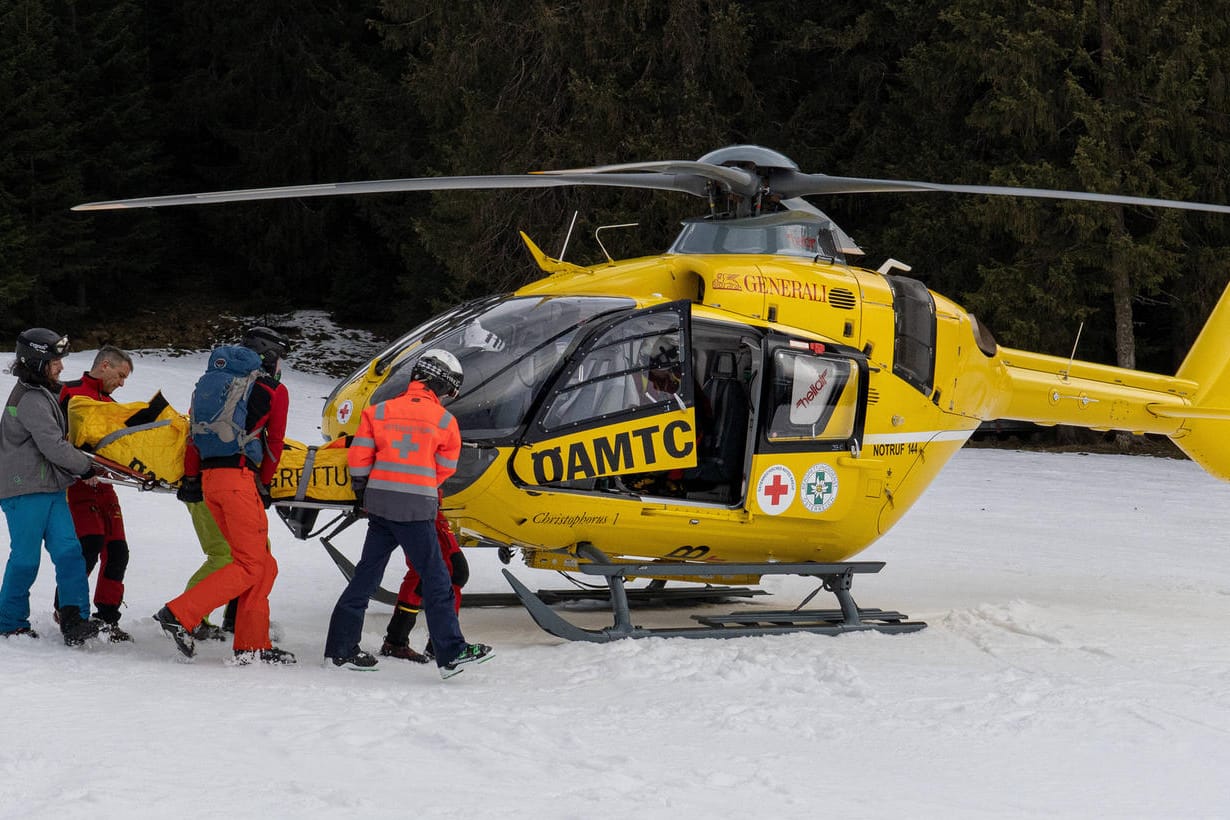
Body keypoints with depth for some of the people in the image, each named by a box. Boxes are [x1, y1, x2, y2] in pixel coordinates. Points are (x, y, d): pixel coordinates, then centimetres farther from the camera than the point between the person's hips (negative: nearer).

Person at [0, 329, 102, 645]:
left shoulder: (42, 393, 17)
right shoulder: (30, 400, -17)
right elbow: (54, 447, -20)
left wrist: (79, 465, 13)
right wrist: (86, 467, -6)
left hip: (50, 488, 9)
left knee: (68, 551, -3)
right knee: (26, 557, -1)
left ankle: (73, 620, -10)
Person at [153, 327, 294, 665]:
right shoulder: (275, 391, 4)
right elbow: (274, 444, 9)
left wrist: (190, 477, 15)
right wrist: (264, 484, 21)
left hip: (209, 477, 7)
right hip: (239, 476, -7)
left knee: (263, 564, 12)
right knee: (250, 564, -5)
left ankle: (252, 646, 8)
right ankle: (180, 614, -16)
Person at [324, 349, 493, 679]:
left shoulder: (378, 412, 5)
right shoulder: (444, 420, -1)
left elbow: (358, 457, 5)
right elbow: (445, 469, 8)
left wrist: (361, 492, 20)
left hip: (379, 503, 4)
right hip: (417, 509, -4)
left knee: (365, 576, 11)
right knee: (435, 579, -2)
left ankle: (340, 649, 13)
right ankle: (451, 654, -6)